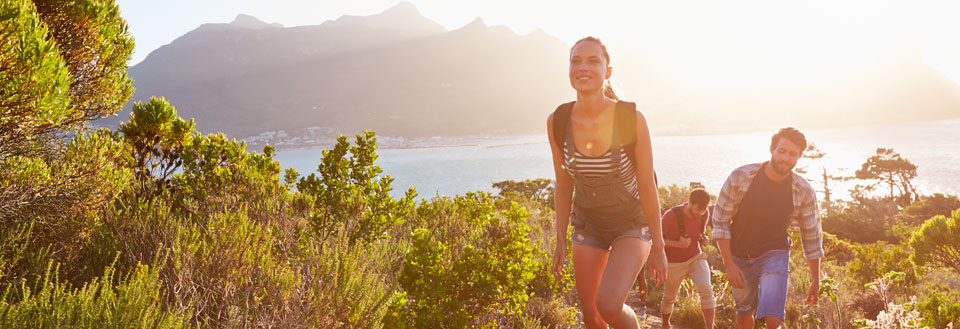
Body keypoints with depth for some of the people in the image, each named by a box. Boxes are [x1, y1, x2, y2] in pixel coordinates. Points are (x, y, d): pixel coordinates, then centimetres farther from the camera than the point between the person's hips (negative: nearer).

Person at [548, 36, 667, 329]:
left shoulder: (631, 119, -22)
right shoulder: (557, 122, -13)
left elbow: (647, 186, -14)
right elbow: (564, 186, -1)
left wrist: (658, 247, -7)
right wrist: (561, 241, 3)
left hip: (632, 224, -3)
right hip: (588, 225, 4)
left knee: (608, 304, -24)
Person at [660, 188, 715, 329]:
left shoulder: (704, 214, -10)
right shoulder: (671, 215, -27)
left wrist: (703, 238, -10)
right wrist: (678, 244, -30)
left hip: (696, 258, 3)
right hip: (674, 263, -3)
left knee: (706, 290, -22)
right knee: (669, 298, 15)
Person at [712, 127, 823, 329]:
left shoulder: (804, 192, -14)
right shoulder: (740, 177, -18)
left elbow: (811, 237, -1)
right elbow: (720, 221, -12)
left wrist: (815, 282, 5)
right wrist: (729, 265, -16)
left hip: (774, 256, -1)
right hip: (739, 258, 1)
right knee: (744, 312, 20)